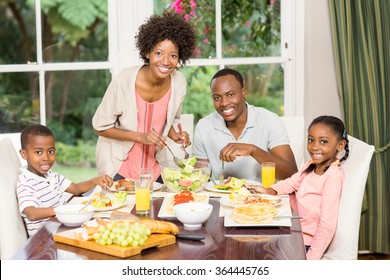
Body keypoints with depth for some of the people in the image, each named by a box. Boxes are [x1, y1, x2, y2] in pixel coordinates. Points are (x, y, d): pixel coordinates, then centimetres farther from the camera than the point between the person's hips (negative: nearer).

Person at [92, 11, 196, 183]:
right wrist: (141, 137, -22)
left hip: (154, 167, 4)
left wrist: (174, 135, -11)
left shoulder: (179, 83, -9)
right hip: (119, 168, -4)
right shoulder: (124, 81, -22)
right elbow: (100, 127, -13)